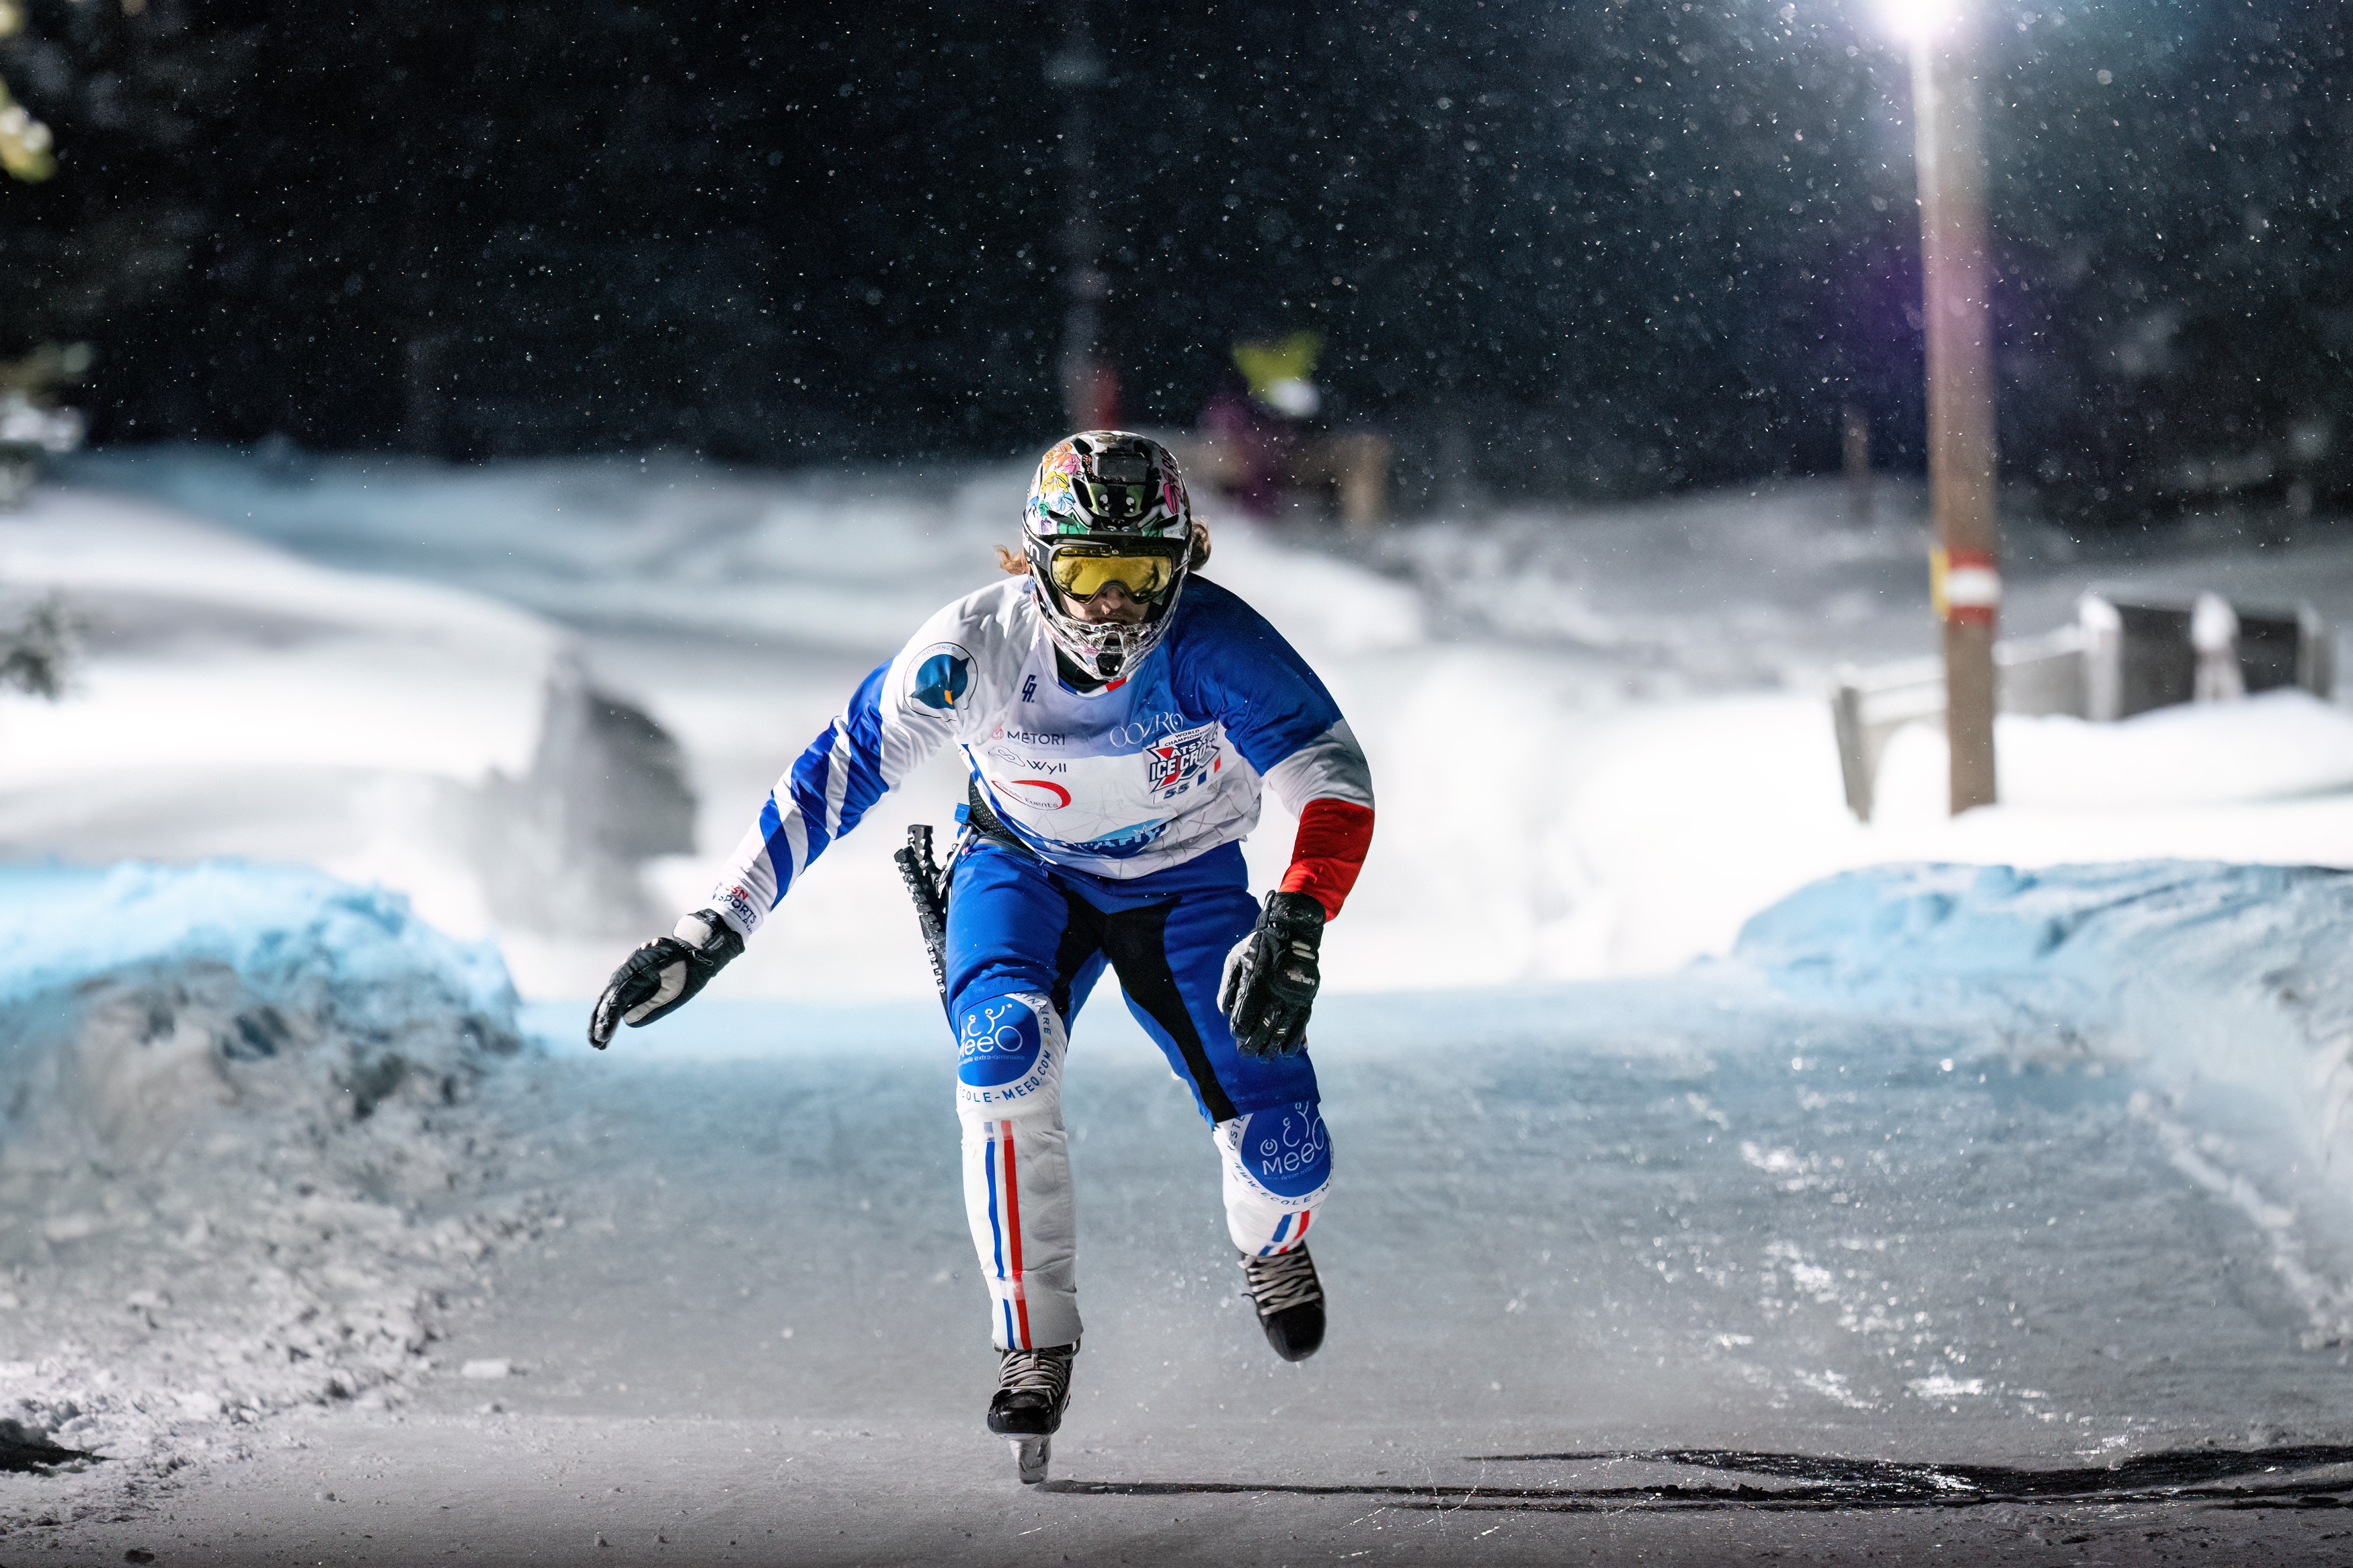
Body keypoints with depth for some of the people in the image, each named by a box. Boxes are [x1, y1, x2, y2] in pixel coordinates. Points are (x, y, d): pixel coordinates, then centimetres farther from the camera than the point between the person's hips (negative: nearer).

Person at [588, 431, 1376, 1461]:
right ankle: (1035, 1343, -17)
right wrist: (708, 936, -23)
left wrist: (1294, 928, -54)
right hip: (1024, 867, 0)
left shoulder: (1214, 646, -32)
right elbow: (832, 778, -20)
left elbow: (1334, 787, -36)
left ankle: (1271, 1243, 30)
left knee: (1282, 1156, -10)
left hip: (1185, 885, 0)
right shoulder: (976, 646, -28)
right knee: (1003, 1049, -32)